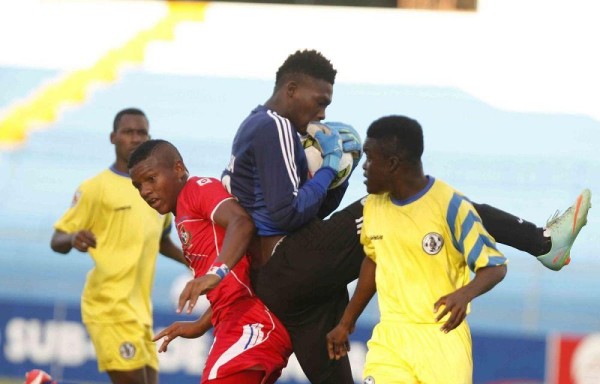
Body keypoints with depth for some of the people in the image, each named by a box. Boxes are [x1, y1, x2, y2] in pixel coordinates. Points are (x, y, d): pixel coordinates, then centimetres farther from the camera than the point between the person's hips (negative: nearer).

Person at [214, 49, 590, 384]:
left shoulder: (259, 128, 24)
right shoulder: (274, 128, -8)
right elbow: (287, 213, -19)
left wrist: (340, 173, 10)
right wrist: (328, 168, -6)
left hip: (277, 281, 10)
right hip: (297, 261, -10)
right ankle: (544, 242, -12)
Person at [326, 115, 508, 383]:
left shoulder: (450, 205, -13)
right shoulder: (374, 205, 5)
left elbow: (495, 266, -9)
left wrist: (464, 294, -30)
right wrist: (346, 322, 27)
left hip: (443, 337, -4)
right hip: (390, 337, 4)